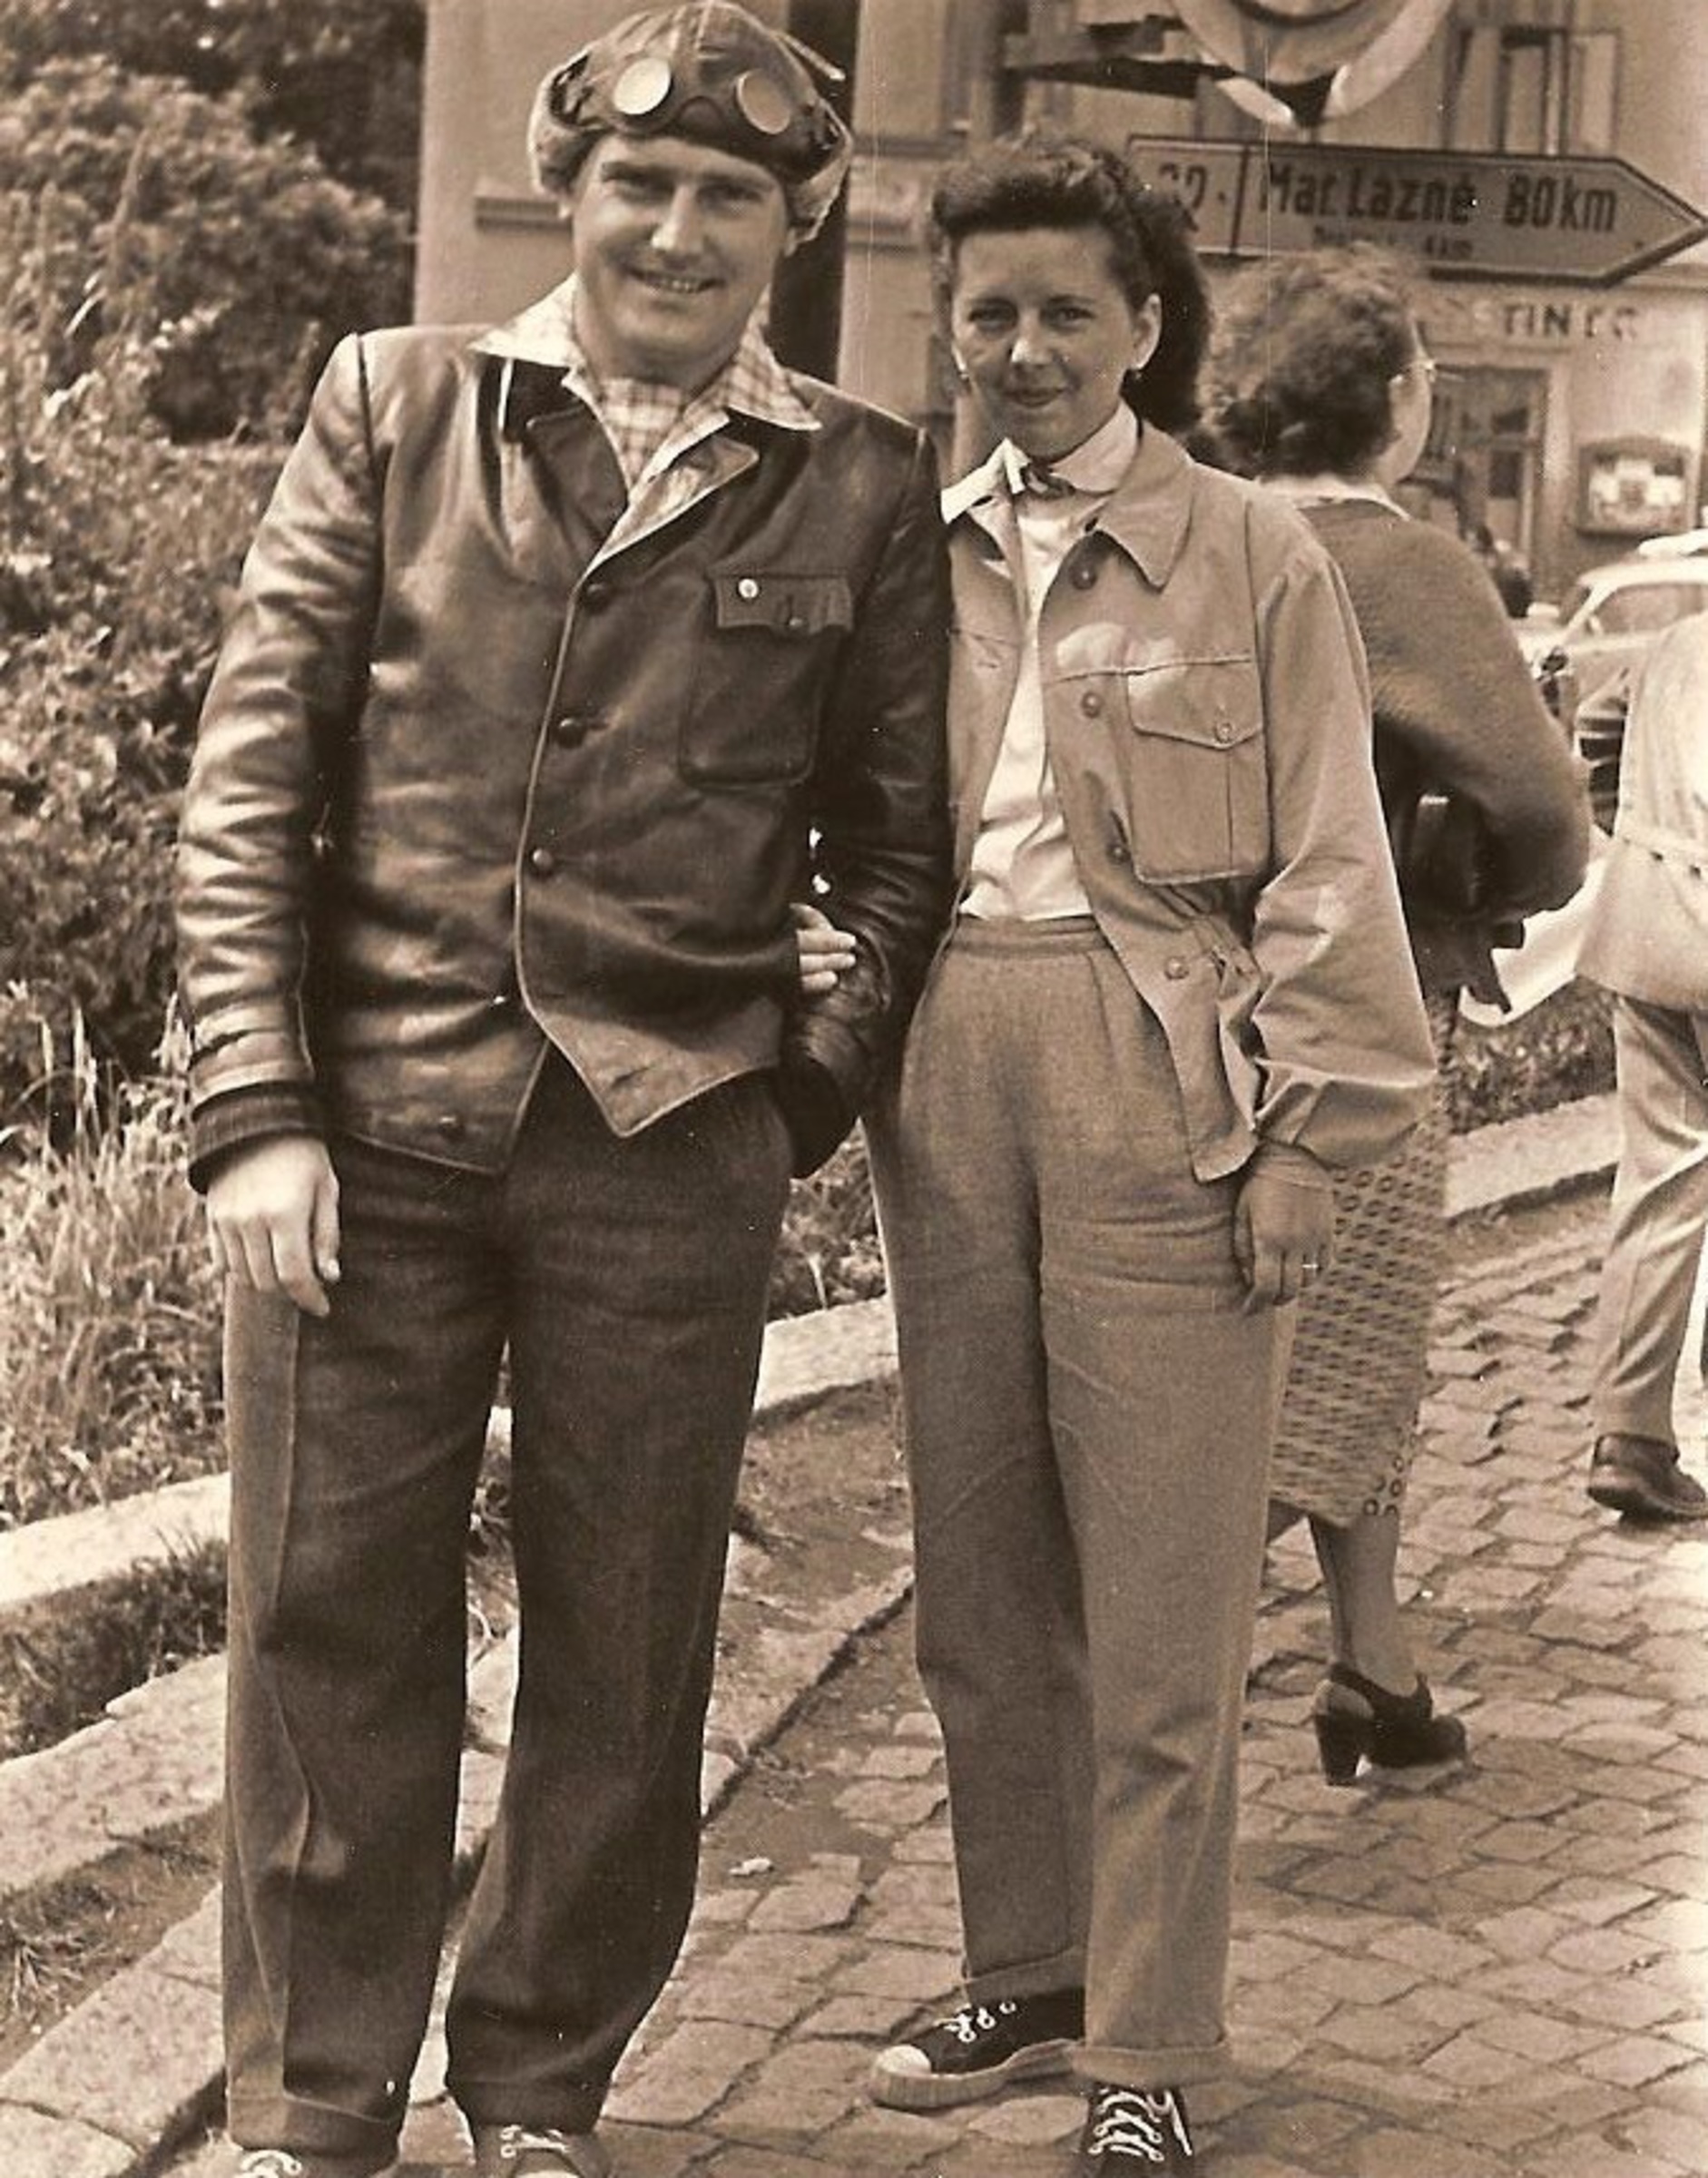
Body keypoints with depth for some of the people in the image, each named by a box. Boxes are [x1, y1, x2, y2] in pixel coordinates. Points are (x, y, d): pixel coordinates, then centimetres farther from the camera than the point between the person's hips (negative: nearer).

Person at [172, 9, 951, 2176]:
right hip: (369, 1123, 0)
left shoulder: (858, 486, 7)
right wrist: (257, 1114, -5)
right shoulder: (392, 408, 6)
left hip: (670, 1159, 0)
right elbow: (247, 778, 3)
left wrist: (805, 1103, 3)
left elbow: (896, 843, 14)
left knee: (623, 1648, 9)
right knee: (330, 1628, 5)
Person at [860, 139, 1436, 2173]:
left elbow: (1326, 868, -2)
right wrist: (852, 1060, 8)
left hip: (1158, 1073, -4)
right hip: (949, 1074, 4)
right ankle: (1024, 1973, 25)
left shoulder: (1253, 554, 0)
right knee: (978, 1569, 10)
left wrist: (1304, 1130, -7)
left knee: (1159, 1601, -2)